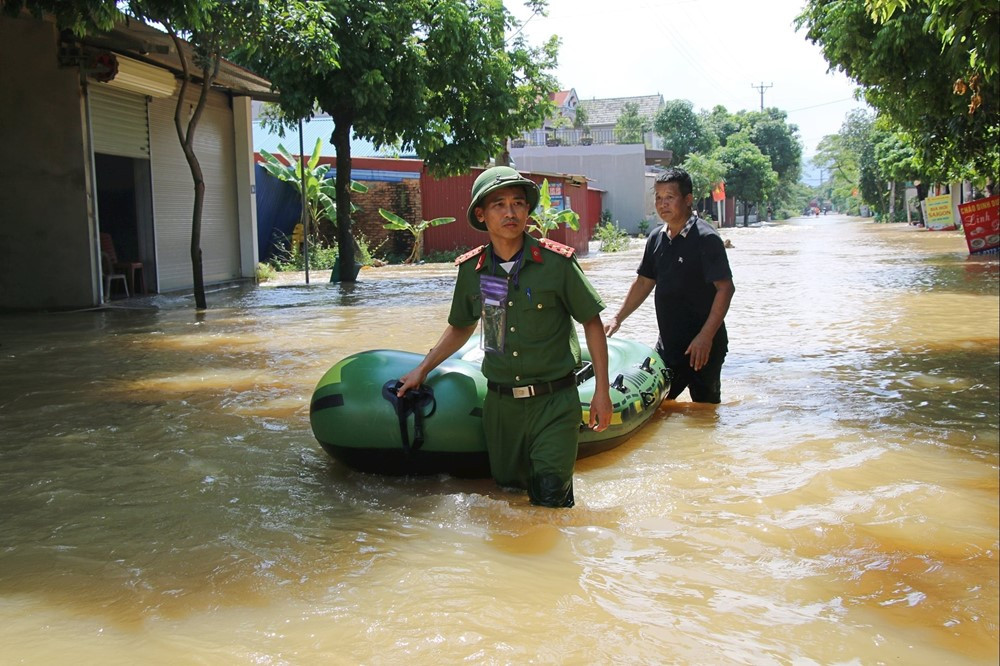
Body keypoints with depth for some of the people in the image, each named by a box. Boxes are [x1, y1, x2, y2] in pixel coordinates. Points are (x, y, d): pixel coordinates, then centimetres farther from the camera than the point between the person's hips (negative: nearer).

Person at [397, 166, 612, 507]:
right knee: (508, 488, 14)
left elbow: (592, 322, -3)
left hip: (554, 401, -3)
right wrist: (422, 369, 15)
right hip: (500, 403, 4)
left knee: (550, 498, -7)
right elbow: (461, 327, 18)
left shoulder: (557, 262, -11)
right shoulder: (471, 270, 1)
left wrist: (602, 391, -5)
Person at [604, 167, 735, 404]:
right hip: (667, 344, 7)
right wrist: (618, 318, 14)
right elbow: (644, 282, 18)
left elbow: (726, 288, -18)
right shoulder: (656, 239, 7)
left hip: (703, 347, -7)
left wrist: (706, 336, -23)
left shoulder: (706, 238, -14)